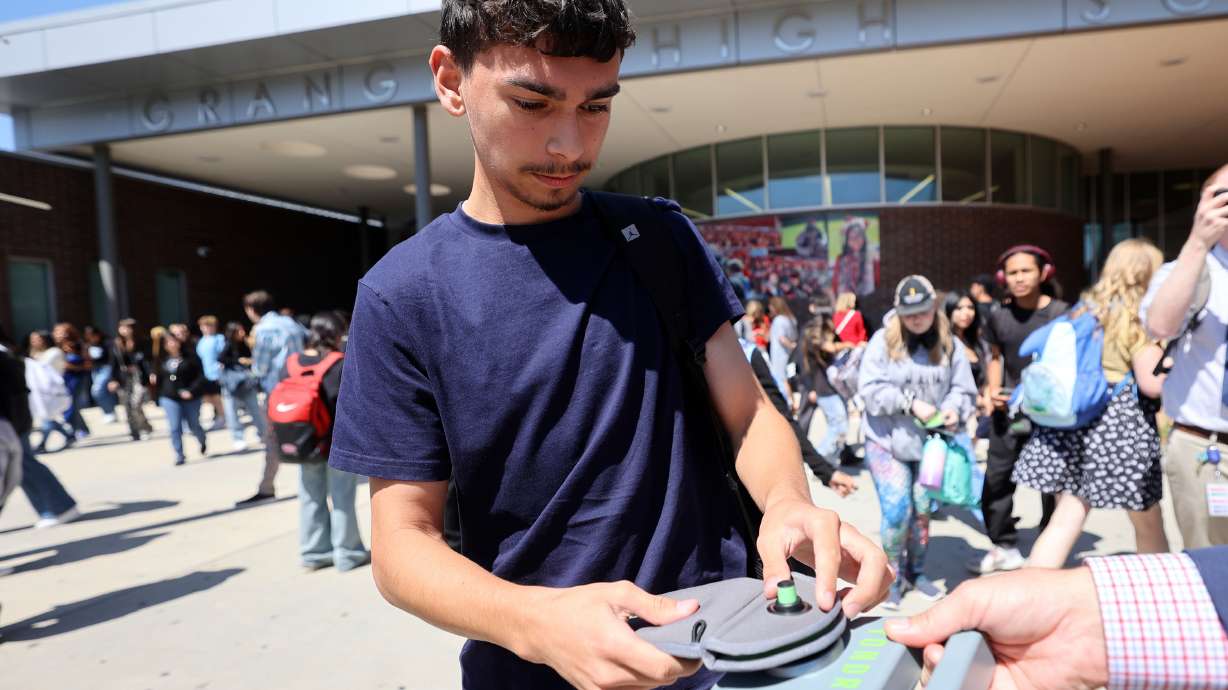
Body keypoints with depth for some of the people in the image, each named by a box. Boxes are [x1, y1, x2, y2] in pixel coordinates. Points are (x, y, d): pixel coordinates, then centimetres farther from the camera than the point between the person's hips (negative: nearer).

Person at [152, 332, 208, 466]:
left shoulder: (190, 357, -7)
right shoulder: (162, 360, 4)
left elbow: (200, 376, -10)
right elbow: (158, 379, 14)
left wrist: (191, 391, -18)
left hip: (190, 398, -2)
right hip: (169, 398, 2)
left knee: (194, 425, 10)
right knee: (175, 428, -3)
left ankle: (203, 442, 41)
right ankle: (179, 456, 8)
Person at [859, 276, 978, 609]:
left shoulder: (950, 345, 2)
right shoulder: (883, 341, -7)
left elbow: (964, 389, 5)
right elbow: (871, 388, -13)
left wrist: (954, 408, -17)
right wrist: (911, 403, -22)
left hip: (930, 442, 3)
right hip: (886, 441, -3)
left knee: (923, 509, 12)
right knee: (896, 508, -10)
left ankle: (916, 572, 33)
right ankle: (893, 576, 12)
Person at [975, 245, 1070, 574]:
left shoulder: (1060, 313, -6)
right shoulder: (999, 316, 5)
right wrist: (994, 389, 1)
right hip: (1008, 409, 4)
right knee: (996, 480, 6)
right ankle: (1005, 548, 21)